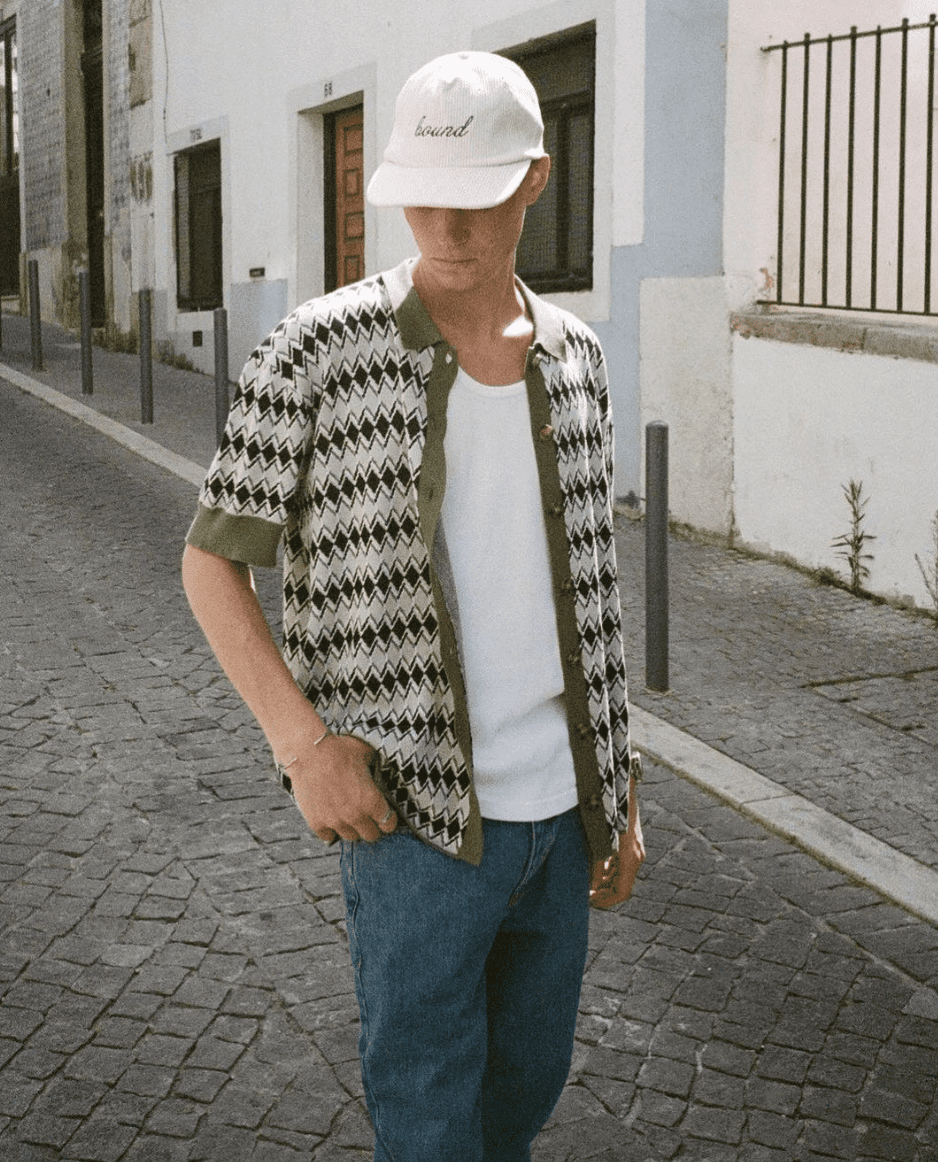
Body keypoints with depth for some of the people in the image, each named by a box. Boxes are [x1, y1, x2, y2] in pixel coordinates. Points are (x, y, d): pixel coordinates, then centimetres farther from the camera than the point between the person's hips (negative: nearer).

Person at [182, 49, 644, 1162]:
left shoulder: (573, 356, 4)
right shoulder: (316, 353, -12)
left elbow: (587, 593, 10)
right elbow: (210, 564, -5)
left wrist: (620, 794, 11)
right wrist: (303, 742, -15)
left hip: (559, 814, 5)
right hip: (413, 818, -5)